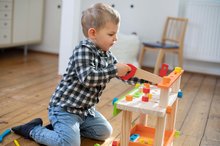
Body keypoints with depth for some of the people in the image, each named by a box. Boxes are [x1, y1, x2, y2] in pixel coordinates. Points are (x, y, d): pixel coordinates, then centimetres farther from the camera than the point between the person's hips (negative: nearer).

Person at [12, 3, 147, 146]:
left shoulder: (107, 55, 4)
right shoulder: (83, 51, -22)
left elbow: (125, 75, 11)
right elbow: (88, 77, -37)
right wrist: (114, 71, -33)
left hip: (85, 109, 9)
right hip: (64, 107, -9)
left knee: (105, 132, 14)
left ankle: (65, 127, 17)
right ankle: (33, 129, 2)